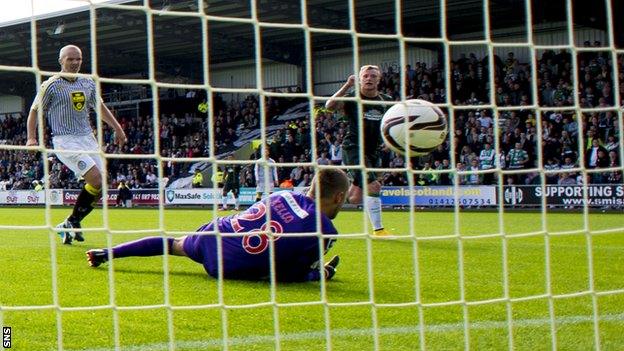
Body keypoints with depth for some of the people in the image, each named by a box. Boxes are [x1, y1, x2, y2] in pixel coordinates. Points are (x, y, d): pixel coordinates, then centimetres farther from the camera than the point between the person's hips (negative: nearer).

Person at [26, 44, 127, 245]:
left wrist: (117, 128, 21)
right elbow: (35, 111, 2)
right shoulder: (51, 85, -4)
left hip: (88, 138, 6)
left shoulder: (88, 84, 11)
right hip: (65, 141, -6)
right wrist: (31, 138, -9)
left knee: (98, 187, -4)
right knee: (96, 179, -21)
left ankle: (72, 223, 14)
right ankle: (70, 224, -7)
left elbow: (100, 107, 26)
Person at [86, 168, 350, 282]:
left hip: (213, 234, 6)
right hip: (229, 268, -5)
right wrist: (319, 273, 12)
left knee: (174, 244, 34)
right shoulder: (325, 231, -13)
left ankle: (106, 253, 41)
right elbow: (286, 275, -7)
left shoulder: (284, 195, 2)